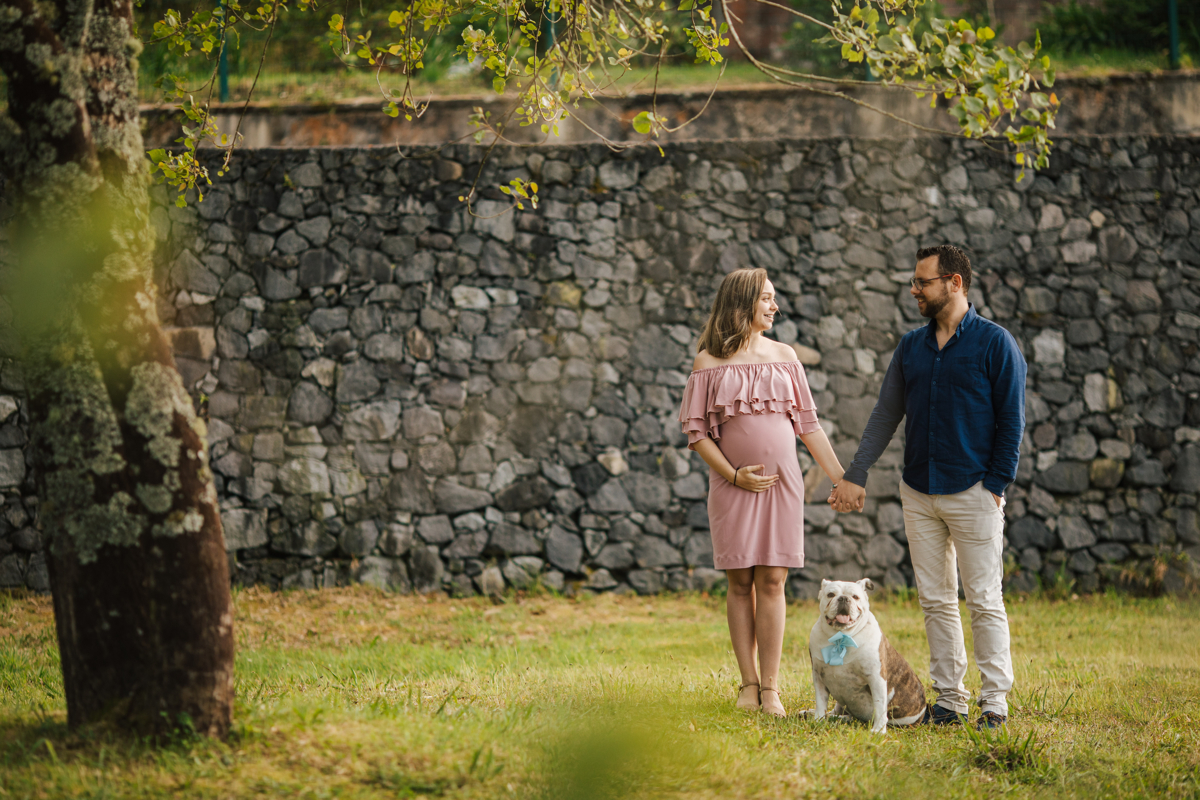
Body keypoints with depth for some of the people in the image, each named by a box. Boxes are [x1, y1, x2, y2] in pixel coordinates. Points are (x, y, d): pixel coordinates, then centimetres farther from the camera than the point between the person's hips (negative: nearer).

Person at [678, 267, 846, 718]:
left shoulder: (784, 357, 9)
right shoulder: (709, 363, 1)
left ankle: (770, 688, 0)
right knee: (740, 582, 2)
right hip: (733, 486, -2)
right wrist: (734, 475, -10)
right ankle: (748, 683, 9)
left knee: (771, 580, -2)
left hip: (782, 483, 2)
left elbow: (808, 425, 12)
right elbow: (696, 431, -1)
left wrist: (841, 477, 8)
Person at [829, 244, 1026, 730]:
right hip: (919, 494, 5)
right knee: (936, 601, 6)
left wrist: (996, 486, -11)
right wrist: (855, 476, 6)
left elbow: (1011, 421, -5)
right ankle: (949, 699, 12)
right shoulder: (911, 347, 11)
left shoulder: (995, 344, -5)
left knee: (984, 600, -4)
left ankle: (995, 699, 1)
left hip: (973, 491, -5)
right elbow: (886, 414, 13)